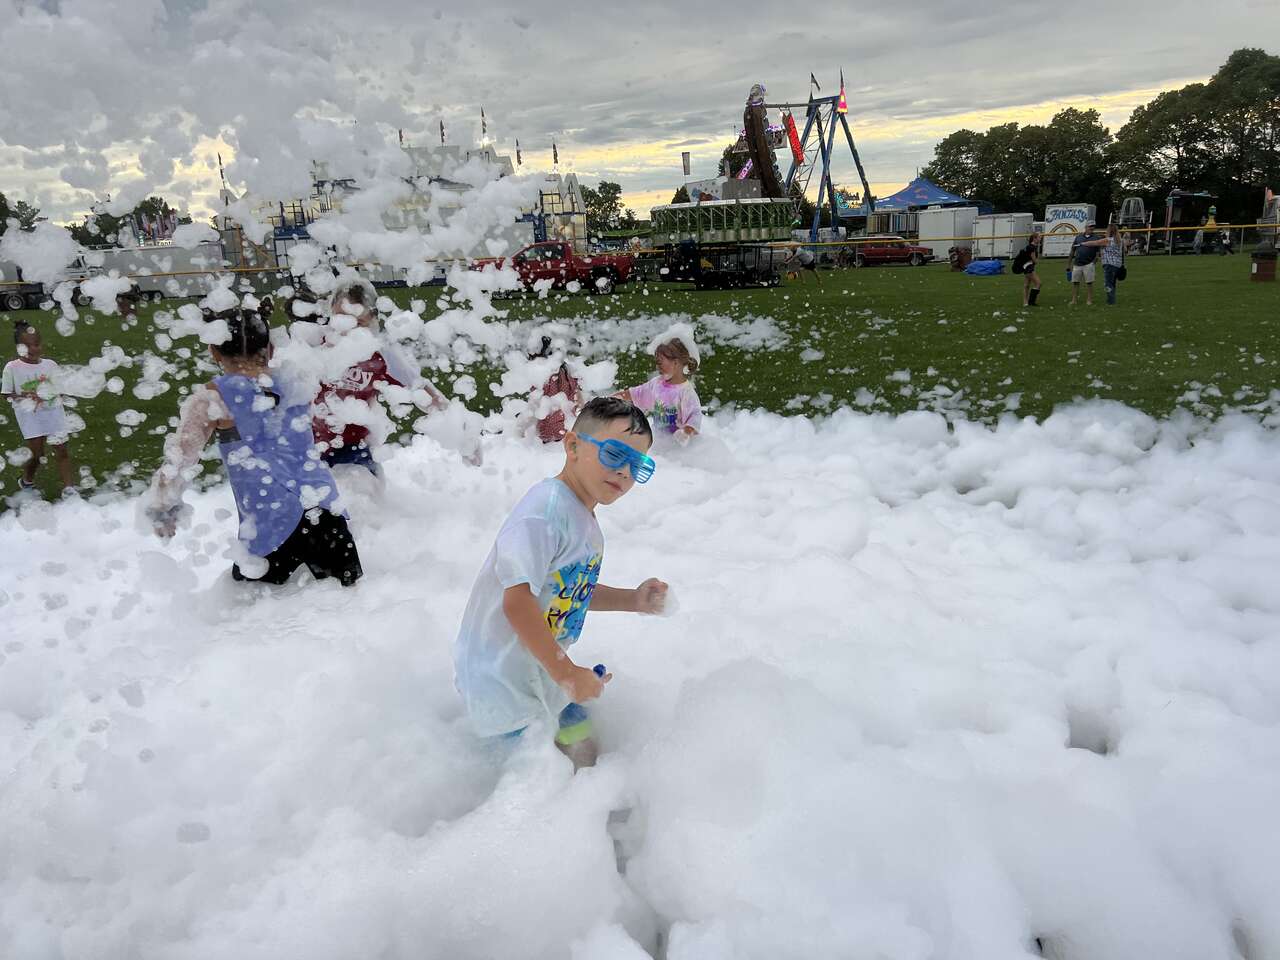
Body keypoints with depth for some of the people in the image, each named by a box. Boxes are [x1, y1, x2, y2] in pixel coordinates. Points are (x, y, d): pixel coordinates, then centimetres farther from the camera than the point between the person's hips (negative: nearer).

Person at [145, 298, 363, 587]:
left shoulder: (213, 397, -2)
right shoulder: (293, 385, 11)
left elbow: (180, 458, -4)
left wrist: (162, 509, 12)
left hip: (274, 522, -4)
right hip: (325, 507, 4)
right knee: (347, 586, 15)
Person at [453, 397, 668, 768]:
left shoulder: (586, 522, 7)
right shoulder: (548, 506, -25)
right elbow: (518, 601, -31)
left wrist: (633, 600, 4)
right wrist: (567, 673, -22)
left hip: (543, 671, 10)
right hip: (503, 677, -10)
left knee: (582, 751, 23)